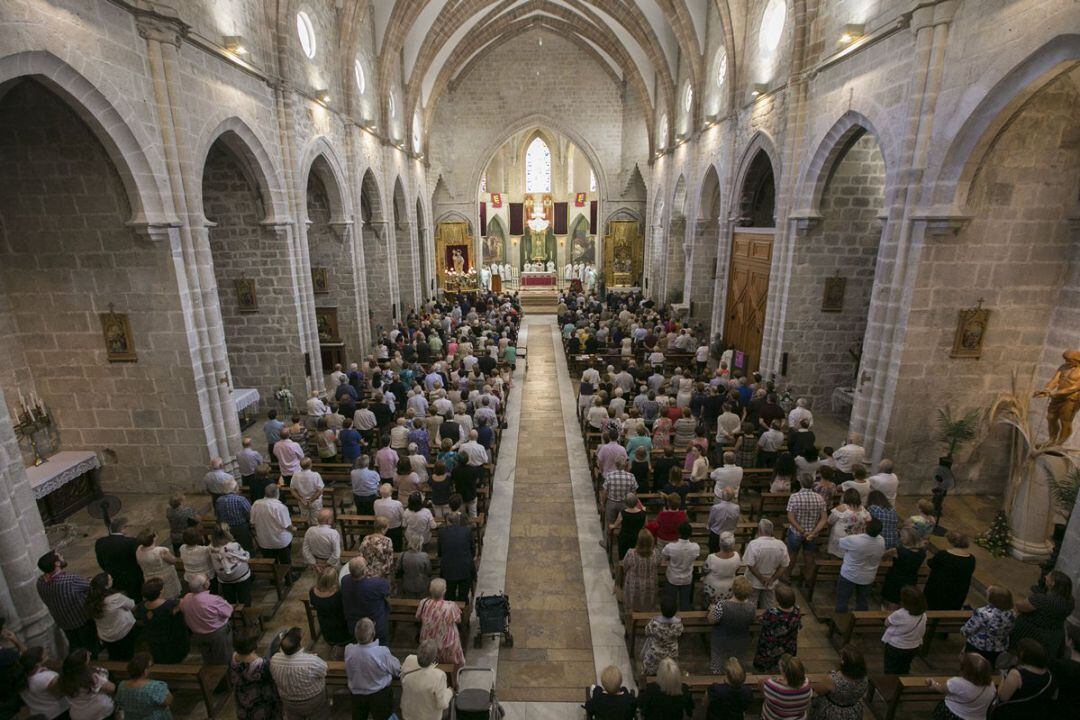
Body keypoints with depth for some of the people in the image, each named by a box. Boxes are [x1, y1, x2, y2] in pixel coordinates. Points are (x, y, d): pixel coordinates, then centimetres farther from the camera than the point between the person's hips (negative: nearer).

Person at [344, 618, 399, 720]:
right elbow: (396, 671, -16)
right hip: (379, 694, -3)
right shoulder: (383, 652, -35)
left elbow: (347, 673, -5)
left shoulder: (348, 650, -27)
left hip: (356, 693, 3)